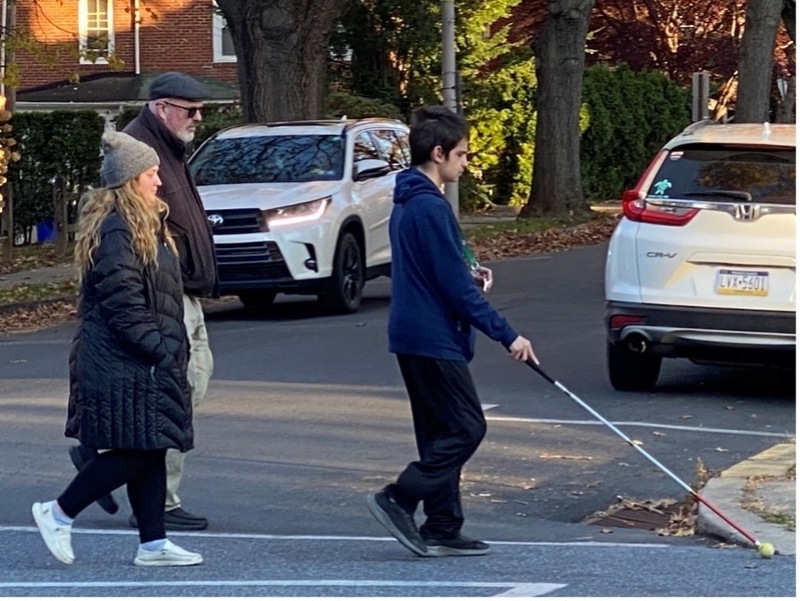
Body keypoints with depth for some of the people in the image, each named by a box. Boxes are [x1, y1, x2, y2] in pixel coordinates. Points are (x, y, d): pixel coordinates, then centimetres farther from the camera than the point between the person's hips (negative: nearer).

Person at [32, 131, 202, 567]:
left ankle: (153, 543, 12)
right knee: (138, 452, -8)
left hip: (144, 364, 10)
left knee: (151, 450, 9)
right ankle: (58, 513, 2)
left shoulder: (142, 224, 16)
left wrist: (170, 348, 17)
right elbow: (122, 304, -21)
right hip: (124, 365, -10)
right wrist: (159, 349, -19)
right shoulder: (116, 230, -17)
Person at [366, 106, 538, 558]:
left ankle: (443, 530, 12)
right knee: (467, 428, -5)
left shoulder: (408, 203, 14)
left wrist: (467, 277, 6)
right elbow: (455, 288, -20)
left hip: (414, 335, 10)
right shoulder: (431, 207, -17)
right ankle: (398, 500, -8)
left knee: (441, 434, 11)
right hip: (434, 339, -10)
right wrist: (506, 335, -16)